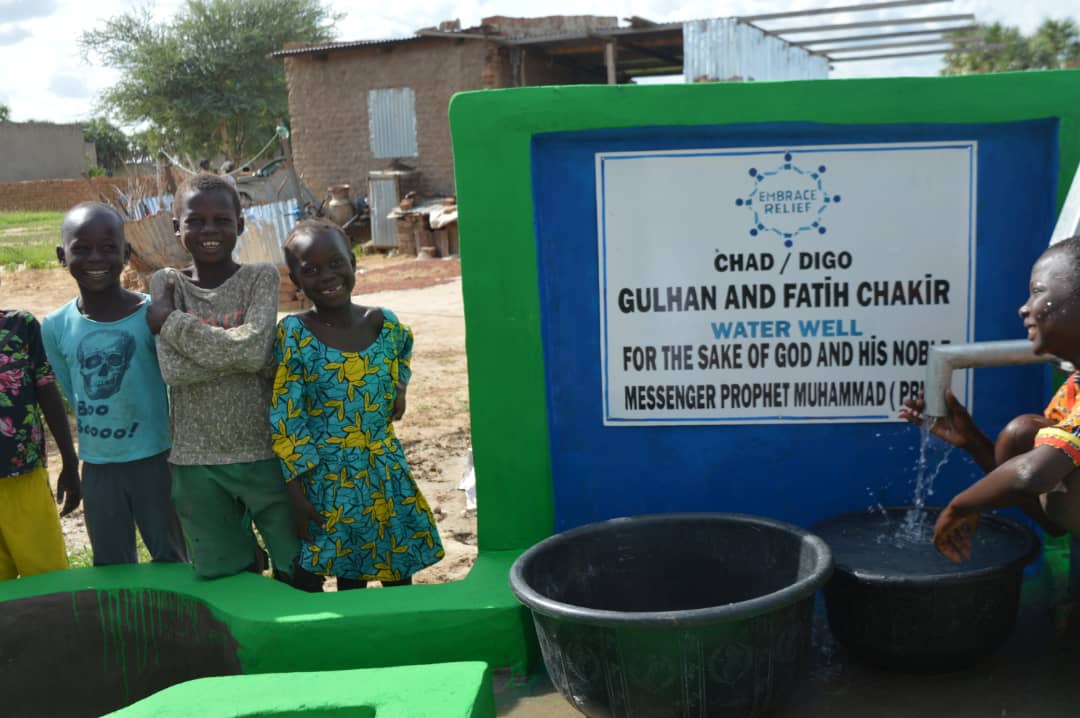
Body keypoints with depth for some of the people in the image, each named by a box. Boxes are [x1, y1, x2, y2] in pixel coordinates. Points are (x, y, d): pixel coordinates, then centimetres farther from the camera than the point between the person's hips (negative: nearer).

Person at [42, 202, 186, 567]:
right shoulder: (55, 327, -2)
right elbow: (73, 397, 7)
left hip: (154, 460, -3)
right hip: (97, 467, 3)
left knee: (171, 560, 11)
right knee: (111, 569, 18)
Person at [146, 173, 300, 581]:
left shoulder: (261, 277, -3)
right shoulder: (166, 283, 0)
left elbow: (255, 349, -20)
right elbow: (173, 370, -12)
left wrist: (172, 321, -14)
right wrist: (232, 346, -18)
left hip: (265, 452, -1)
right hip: (197, 462, 2)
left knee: (296, 570, 6)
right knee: (228, 577, 13)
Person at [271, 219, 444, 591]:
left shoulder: (385, 323, -2)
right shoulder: (293, 334, -12)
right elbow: (284, 421, -10)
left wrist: (399, 386, 6)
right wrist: (297, 495, -11)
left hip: (388, 475, 4)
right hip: (328, 483, -3)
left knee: (400, 577, 13)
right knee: (349, 583, 7)